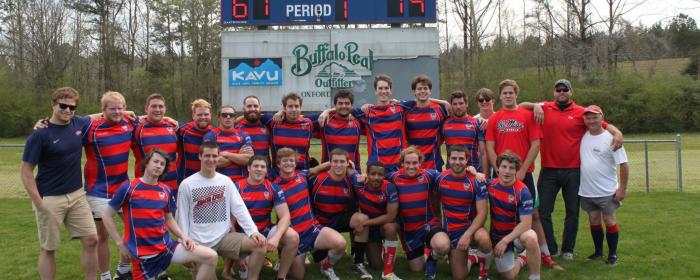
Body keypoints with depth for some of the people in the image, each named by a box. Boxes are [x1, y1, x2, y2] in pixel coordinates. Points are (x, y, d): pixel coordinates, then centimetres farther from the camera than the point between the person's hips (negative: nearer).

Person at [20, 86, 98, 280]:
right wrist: (39, 203, -15)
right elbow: (26, 171, -10)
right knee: (48, 248, 7)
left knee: (91, 240, 2)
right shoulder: (40, 135, -14)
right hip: (50, 199, -5)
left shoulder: (79, 124, 0)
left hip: (77, 195, 5)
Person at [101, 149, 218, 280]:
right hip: (142, 253, -3)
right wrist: (120, 244, -3)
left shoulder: (166, 190, 5)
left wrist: (183, 236, 1)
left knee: (211, 257, -12)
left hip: (166, 246, 4)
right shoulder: (128, 188, -6)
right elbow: (107, 216, 1)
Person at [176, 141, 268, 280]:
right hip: (199, 242, -2)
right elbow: (182, 218, 0)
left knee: (259, 244, -19)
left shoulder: (226, 181, 5)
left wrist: (253, 231, -15)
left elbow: (239, 208, -1)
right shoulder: (186, 184, -2)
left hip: (224, 237, 2)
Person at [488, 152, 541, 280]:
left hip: (518, 232, -3)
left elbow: (526, 223, -22)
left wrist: (505, 241, -27)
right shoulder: (490, 186, -9)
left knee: (530, 238, -38)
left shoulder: (522, 191, -19)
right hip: (497, 235, 3)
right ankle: (523, 260, 36)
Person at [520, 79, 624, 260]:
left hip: (573, 171, 0)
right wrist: (536, 106, -12)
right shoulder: (545, 109, 5)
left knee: (572, 212, 10)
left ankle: (568, 249, 24)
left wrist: (617, 133, -19)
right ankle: (550, 249, 15)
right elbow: (521, 106, 6)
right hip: (549, 170, 0)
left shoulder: (581, 112, 2)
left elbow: (604, 125, 0)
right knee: (543, 212, 2)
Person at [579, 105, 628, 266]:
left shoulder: (610, 139, -11)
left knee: (609, 220, 5)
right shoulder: (583, 136, 2)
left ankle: (612, 254, 18)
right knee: (594, 220, 14)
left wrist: (622, 188, -12)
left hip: (607, 191, -4)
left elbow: (623, 164, -11)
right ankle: (598, 251, 28)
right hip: (586, 191, 4)